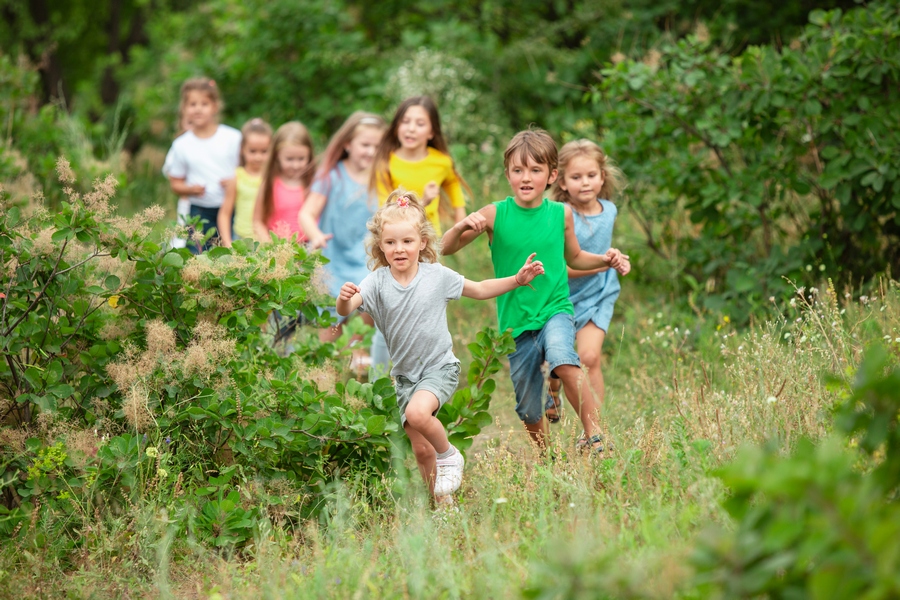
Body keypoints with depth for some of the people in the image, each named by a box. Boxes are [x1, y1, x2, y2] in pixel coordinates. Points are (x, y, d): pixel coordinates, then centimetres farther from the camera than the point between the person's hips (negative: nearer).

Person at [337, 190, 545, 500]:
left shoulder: (437, 276, -7)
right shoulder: (378, 282, -8)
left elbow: (481, 290, 7)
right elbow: (345, 310, -23)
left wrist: (517, 279, -3)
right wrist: (344, 298, -46)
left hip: (440, 366, -3)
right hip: (405, 373, 3)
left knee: (417, 413, -31)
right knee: (421, 450, 5)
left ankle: (449, 455, -4)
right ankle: (440, 502, 24)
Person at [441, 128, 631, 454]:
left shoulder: (561, 214, 0)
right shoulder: (495, 214, -6)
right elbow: (444, 249, -7)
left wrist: (606, 260, 2)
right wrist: (463, 226, -27)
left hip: (555, 309, -1)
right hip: (516, 321, 1)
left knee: (562, 358, -35)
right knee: (529, 412, 9)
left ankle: (596, 438, -28)